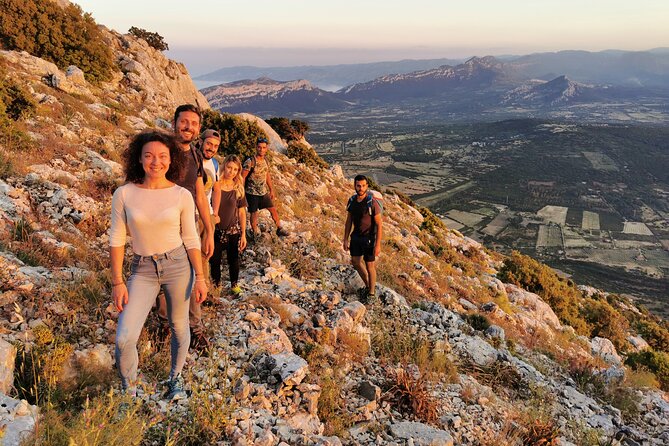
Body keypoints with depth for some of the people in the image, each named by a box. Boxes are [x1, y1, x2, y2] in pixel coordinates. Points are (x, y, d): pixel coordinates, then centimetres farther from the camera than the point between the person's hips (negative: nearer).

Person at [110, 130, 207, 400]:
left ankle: (175, 378, 39)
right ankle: (128, 392, 19)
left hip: (178, 264, 0)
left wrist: (200, 277, -2)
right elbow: (117, 240, -2)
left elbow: (191, 240, 1)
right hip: (143, 269, 0)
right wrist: (117, 282, -4)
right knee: (124, 339, -7)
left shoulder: (182, 196, -5)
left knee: (179, 327, 13)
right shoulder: (124, 194, -6)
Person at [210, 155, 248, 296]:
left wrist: (243, 234, 0)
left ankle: (234, 284, 34)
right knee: (215, 260, 10)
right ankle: (216, 284, 33)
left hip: (233, 230, 2)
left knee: (233, 259, 14)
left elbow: (241, 212, 1)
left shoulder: (238, 188, -3)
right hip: (216, 230, -2)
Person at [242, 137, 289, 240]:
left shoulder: (266, 160, 2)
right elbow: (242, 178, -16)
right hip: (252, 193, -6)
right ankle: (255, 232, 23)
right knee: (254, 213, 4)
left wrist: (271, 190, 17)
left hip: (264, 192, 6)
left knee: (273, 209, 9)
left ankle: (279, 229, 23)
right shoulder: (250, 162, -18)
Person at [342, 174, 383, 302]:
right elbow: (349, 221, 4)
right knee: (356, 262, 16)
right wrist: (345, 240, 5)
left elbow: (379, 224, -20)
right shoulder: (352, 200, -6)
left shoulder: (372, 203, -25)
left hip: (369, 238, -6)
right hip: (356, 236, 6)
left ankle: (371, 293, 28)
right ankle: (368, 285, 40)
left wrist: (378, 245, -21)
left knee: (369, 266, 6)